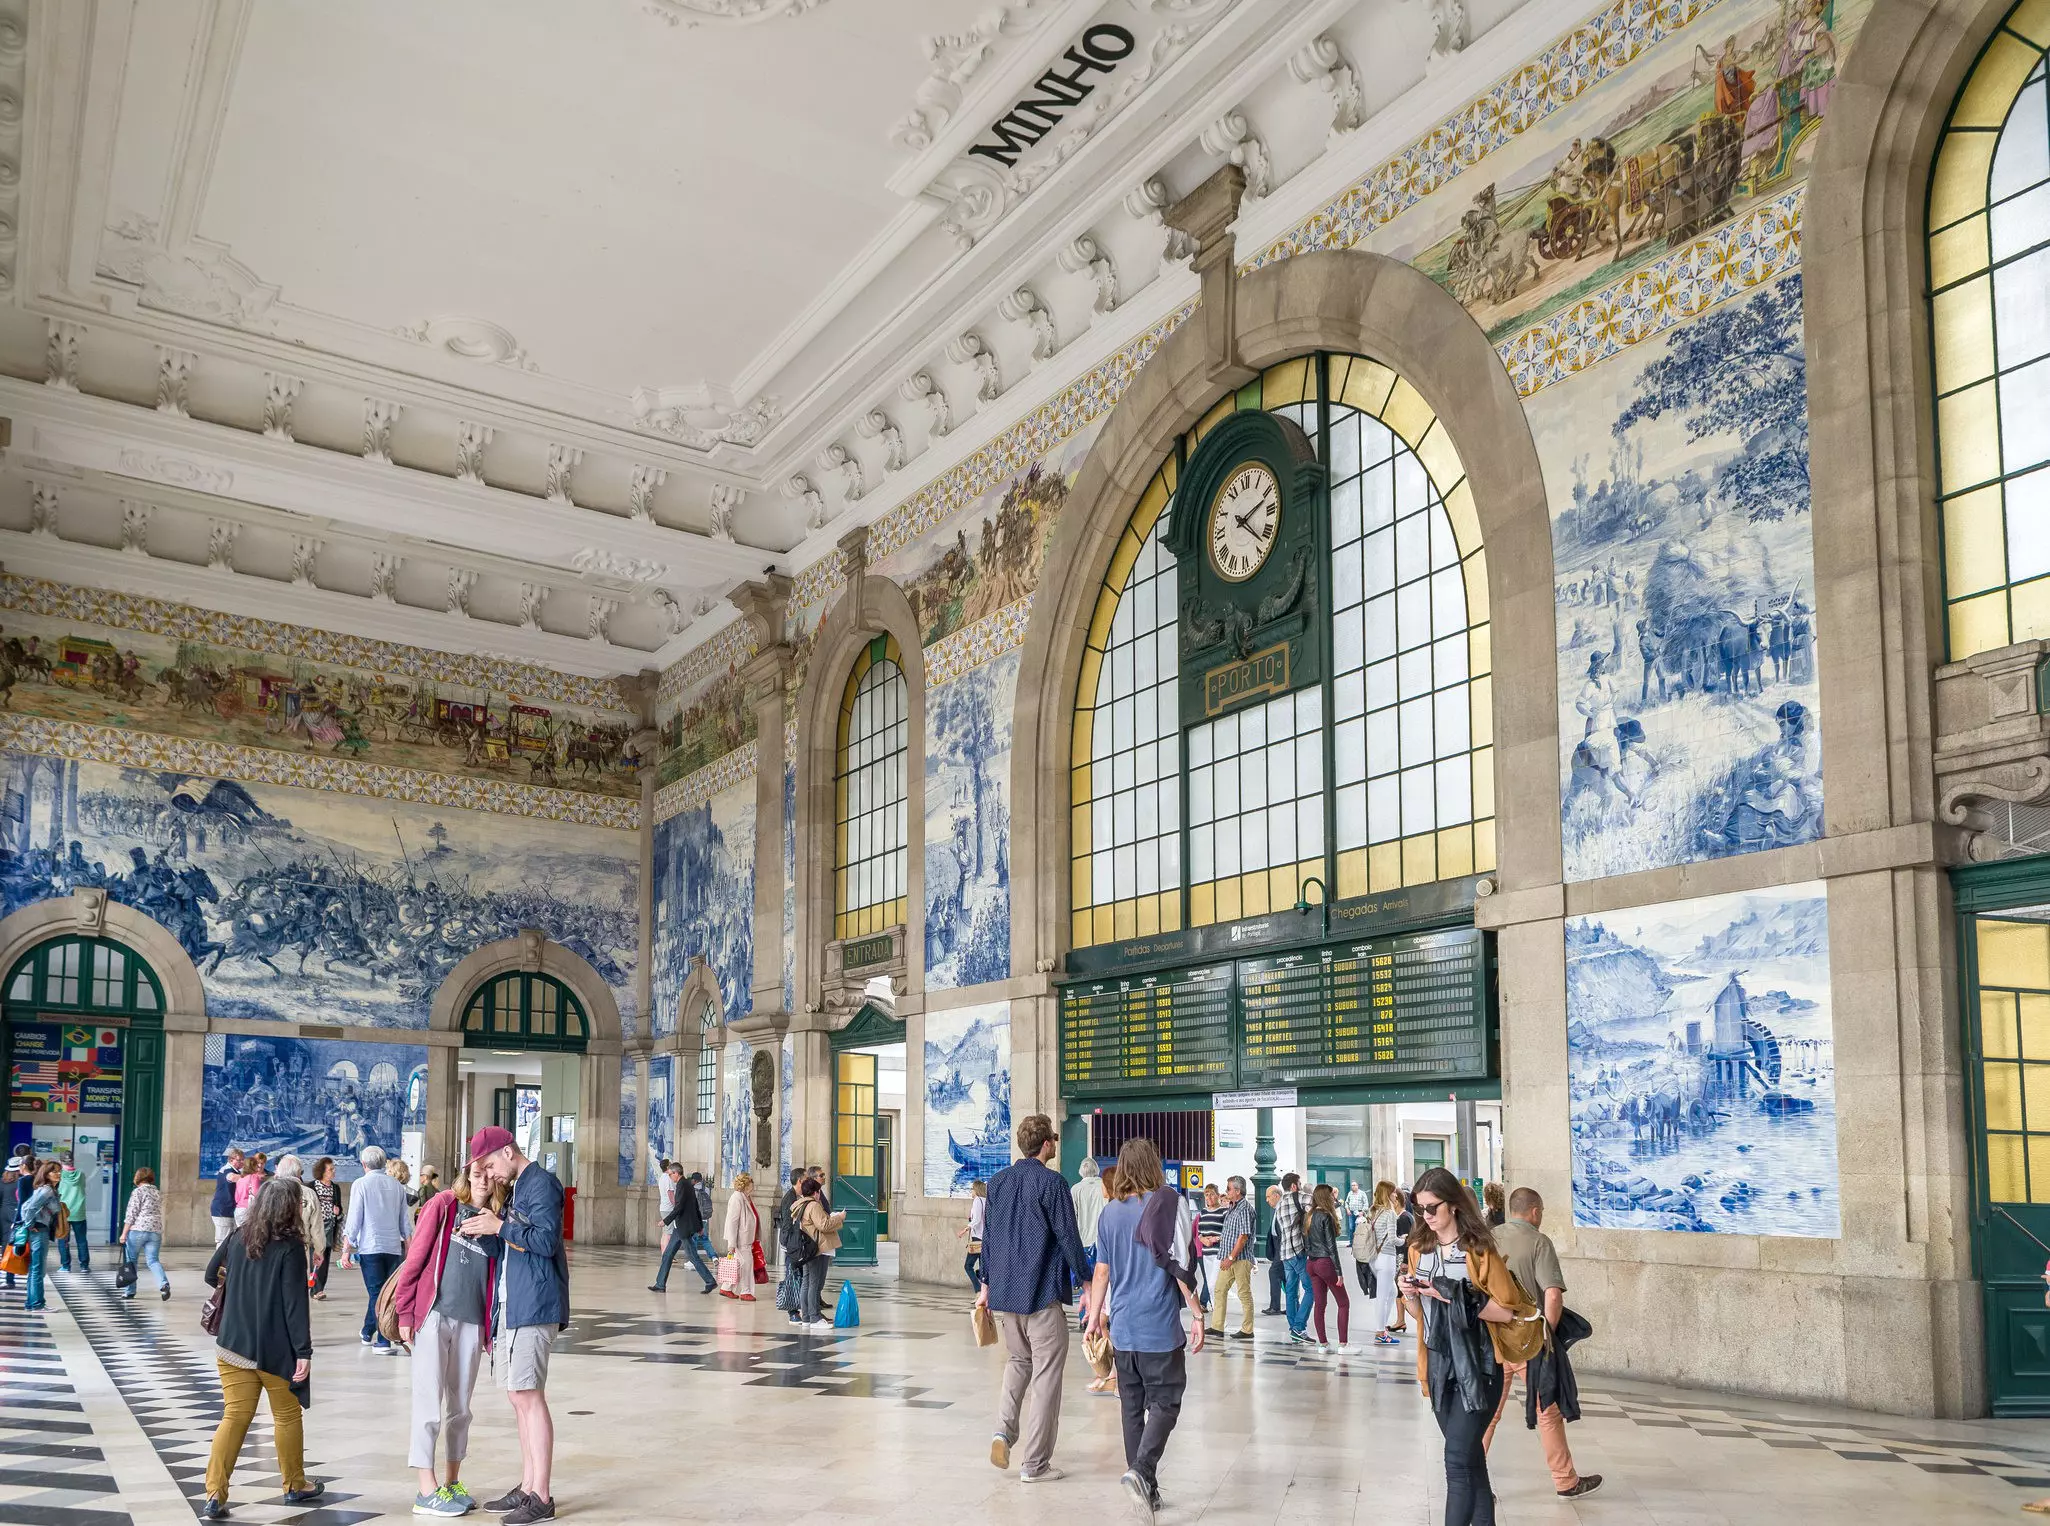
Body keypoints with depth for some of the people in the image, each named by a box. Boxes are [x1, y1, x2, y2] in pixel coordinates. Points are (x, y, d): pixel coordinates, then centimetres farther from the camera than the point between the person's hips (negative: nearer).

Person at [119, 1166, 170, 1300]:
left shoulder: (138, 1192, -3)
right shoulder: (158, 1193, 17)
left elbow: (131, 1215, -7)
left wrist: (124, 1233, -5)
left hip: (138, 1230, -5)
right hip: (156, 1230, 5)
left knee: (131, 1261, 10)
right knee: (152, 1260, 3)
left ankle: (129, 1291, 16)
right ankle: (164, 1284, -20)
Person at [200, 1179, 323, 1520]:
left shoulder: (238, 1238, 2)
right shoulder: (290, 1247, -15)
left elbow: (212, 1276, 15)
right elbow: (295, 1303, -18)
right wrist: (304, 1351, -16)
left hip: (234, 1343, 4)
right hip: (275, 1348, -4)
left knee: (235, 1417, 5)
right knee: (287, 1416, 13)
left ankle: (215, 1495, -5)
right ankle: (295, 1485, 26)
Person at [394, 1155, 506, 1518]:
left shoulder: (497, 1222, 8)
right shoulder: (443, 1205, -3)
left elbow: (496, 1278, 10)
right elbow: (415, 1258, -4)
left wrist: (492, 1329, 7)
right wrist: (404, 1312, -8)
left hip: (472, 1323, 4)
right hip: (433, 1315, -4)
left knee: (461, 1407, 12)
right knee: (429, 1403, -1)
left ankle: (452, 1482, 25)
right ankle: (427, 1492, 4)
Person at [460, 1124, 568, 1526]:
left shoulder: (541, 1183, -10)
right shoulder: (515, 1188, 19)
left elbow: (546, 1239, -19)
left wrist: (498, 1226, -15)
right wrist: (484, 1228, 3)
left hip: (533, 1305, -10)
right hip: (511, 1304, 10)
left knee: (529, 1396, -9)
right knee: (519, 1396, 12)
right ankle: (527, 1488, 18)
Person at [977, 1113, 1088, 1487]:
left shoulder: (998, 1181, 7)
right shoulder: (1051, 1183, -12)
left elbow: (988, 1234, 13)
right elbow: (1068, 1237, -12)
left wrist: (987, 1283, 22)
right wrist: (1085, 1282, -3)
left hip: (1003, 1291, 6)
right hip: (1042, 1292, -6)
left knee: (1018, 1360, 24)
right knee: (1046, 1374, 3)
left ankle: (1004, 1429, 5)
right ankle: (1034, 1464, 5)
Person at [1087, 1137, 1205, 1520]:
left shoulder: (1110, 1213, 4)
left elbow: (1102, 1271, 8)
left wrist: (1095, 1316, 18)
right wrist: (1198, 1316, -3)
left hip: (1122, 1330, 5)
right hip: (1160, 1329, -5)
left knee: (1132, 1408, 12)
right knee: (1164, 1403, 2)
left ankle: (1145, 1489, 17)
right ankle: (1141, 1471, -17)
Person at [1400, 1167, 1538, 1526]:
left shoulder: (1479, 1251, -12)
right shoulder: (1419, 1249, 6)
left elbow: (1507, 1311, -14)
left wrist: (1456, 1297, -23)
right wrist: (1410, 1294, -5)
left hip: (1477, 1366, -6)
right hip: (1439, 1365, 6)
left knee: (1458, 1458, -11)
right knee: (1470, 1457, 14)